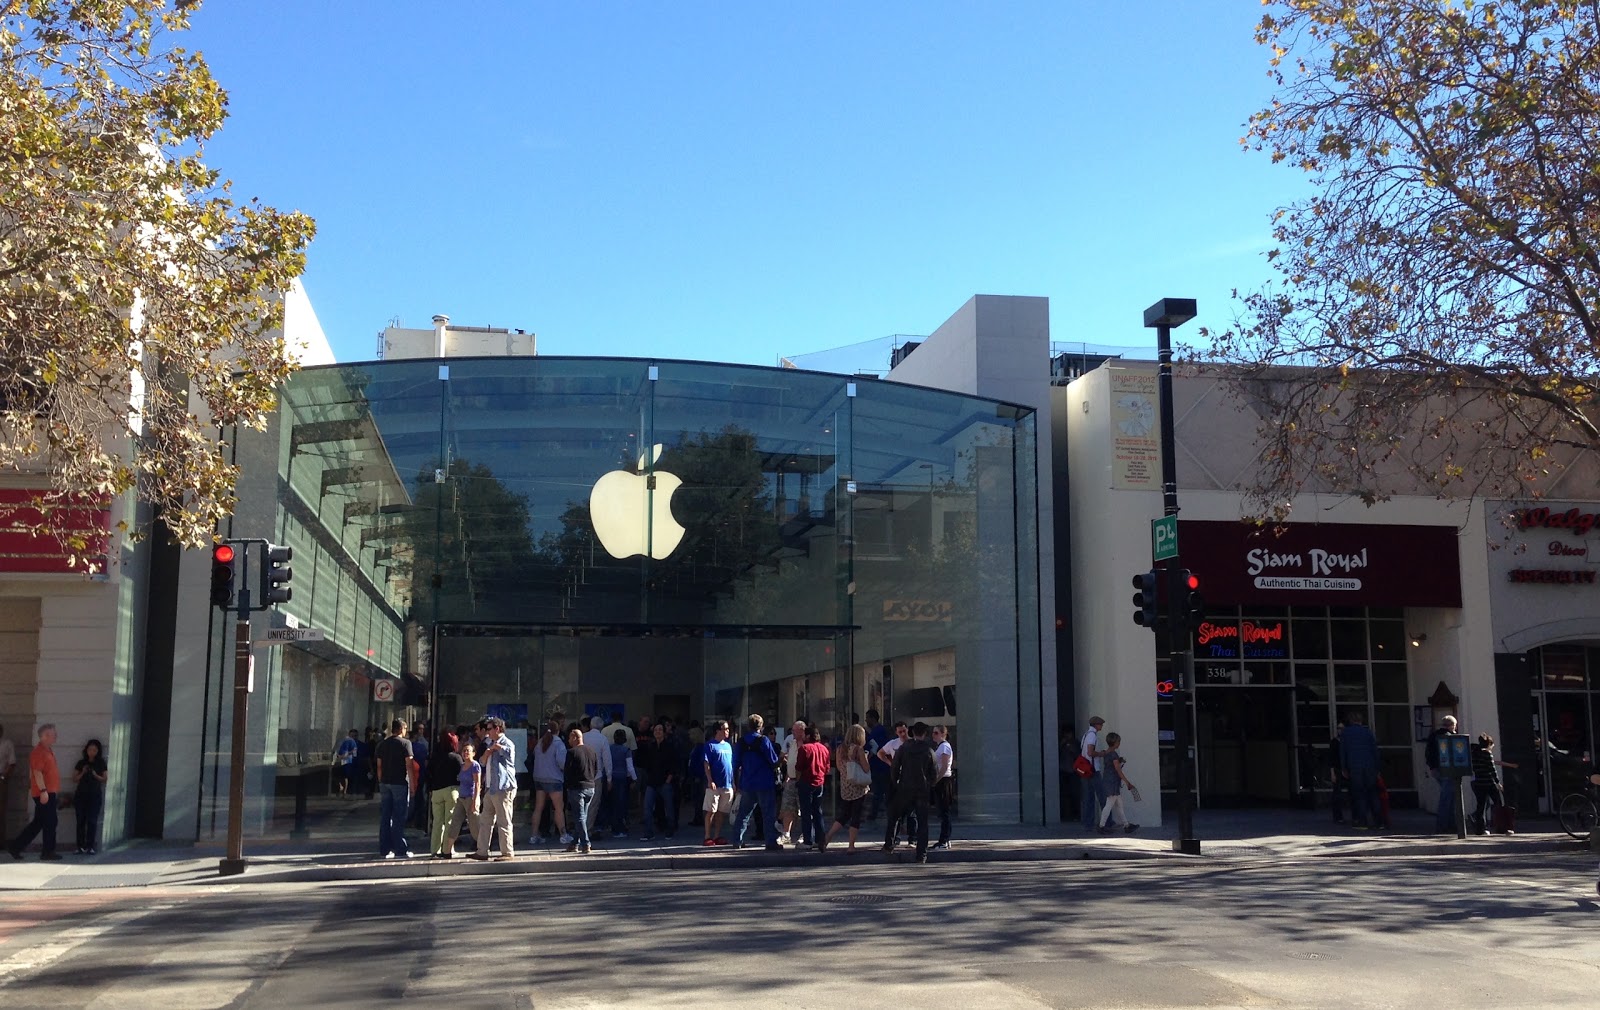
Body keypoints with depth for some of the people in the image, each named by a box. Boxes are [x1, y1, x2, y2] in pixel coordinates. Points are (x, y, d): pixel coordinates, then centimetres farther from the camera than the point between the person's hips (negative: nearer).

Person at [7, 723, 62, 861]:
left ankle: (16, 846, 17)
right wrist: (43, 790, -25)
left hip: (49, 792, 10)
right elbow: (37, 772, -20)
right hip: (44, 793, -10)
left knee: (38, 823, 13)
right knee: (50, 822, -5)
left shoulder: (48, 750, 18)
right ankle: (48, 851, 2)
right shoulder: (38, 751, -12)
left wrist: (56, 793, 24)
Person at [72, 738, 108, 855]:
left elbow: (105, 779, 3)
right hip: (81, 794, 2)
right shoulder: (81, 762, 8)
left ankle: (90, 846, -8)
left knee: (92, 821, -7)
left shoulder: (101, 763, 5)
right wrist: (83, 773, -9)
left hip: (95, 795, -2)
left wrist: (96, 775, -13)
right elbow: (74, 779, 8)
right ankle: (81, 846, 1)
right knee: (81, 821, -1)